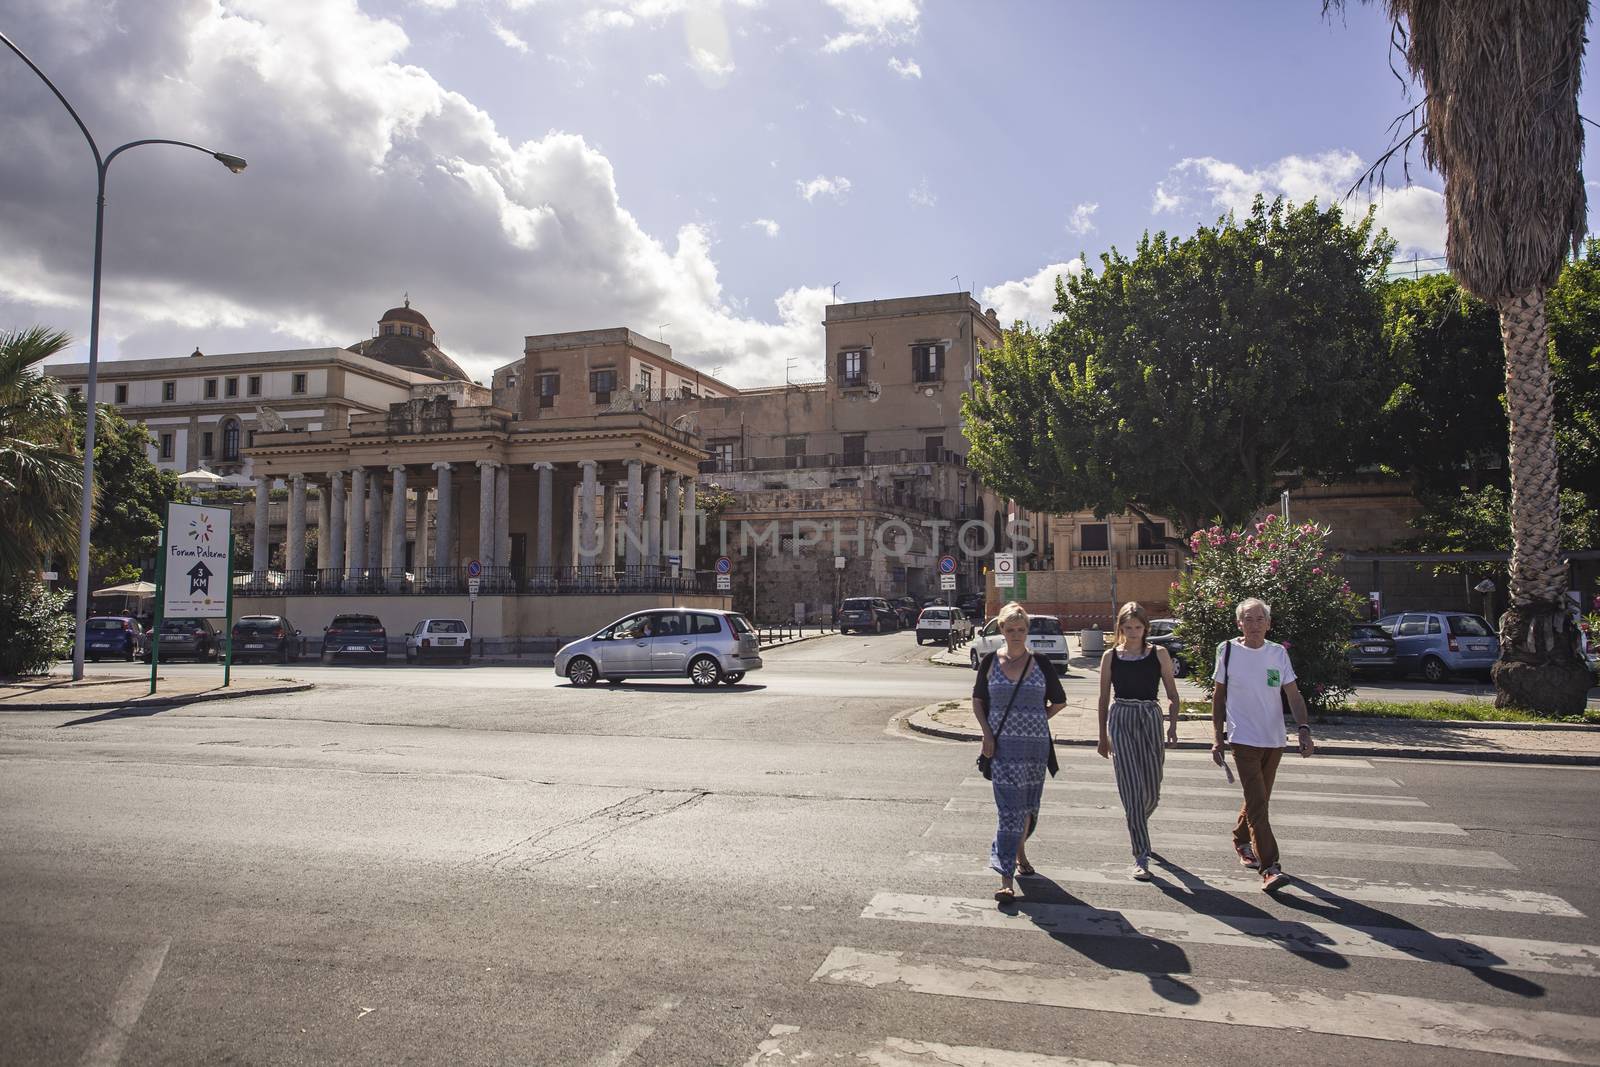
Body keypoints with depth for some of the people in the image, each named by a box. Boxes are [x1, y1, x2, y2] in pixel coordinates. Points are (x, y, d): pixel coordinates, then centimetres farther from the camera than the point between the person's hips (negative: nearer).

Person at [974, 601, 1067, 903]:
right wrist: (987, 733, -3)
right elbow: (978, 701, 8)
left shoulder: (1041, 664, 2)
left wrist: (1034, 720, 5)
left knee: (1028, 805, 15)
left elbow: (1059, 701, 13)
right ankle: (1005, 879, -9)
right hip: (1003, 745, -2)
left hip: (1035, 744, 2)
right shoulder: (990, 662, 1)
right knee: (1010, 809, -8)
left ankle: (1020, 852, 41)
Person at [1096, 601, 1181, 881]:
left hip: (1150, 719, 1)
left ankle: (1137, 828, 40)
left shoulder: (1158, 654, 3)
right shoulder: (1110, 656, 4)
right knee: (1132, 790, -8)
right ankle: (1141, 856, -3)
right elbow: (1104, 699, 10)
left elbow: (1173, 695, 7)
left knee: (1152, 792, 6)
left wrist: (1172, 725, -9)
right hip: (1120, 720, -1)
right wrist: (1103, 737, 10)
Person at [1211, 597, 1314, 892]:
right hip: (1244, 740, -4)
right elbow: (1219, 697, 3)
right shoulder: (1228, 651, -4)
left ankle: (1241, 840, 40)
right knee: (1258, 803, -11)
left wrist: (1303, 729, -14)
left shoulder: (1278, 653, 3)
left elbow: (1294, 695, 2)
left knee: (1258, 798, 16)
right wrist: (1218, 739, 2)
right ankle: (1270, 868, -12)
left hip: (1274, 740, 4)